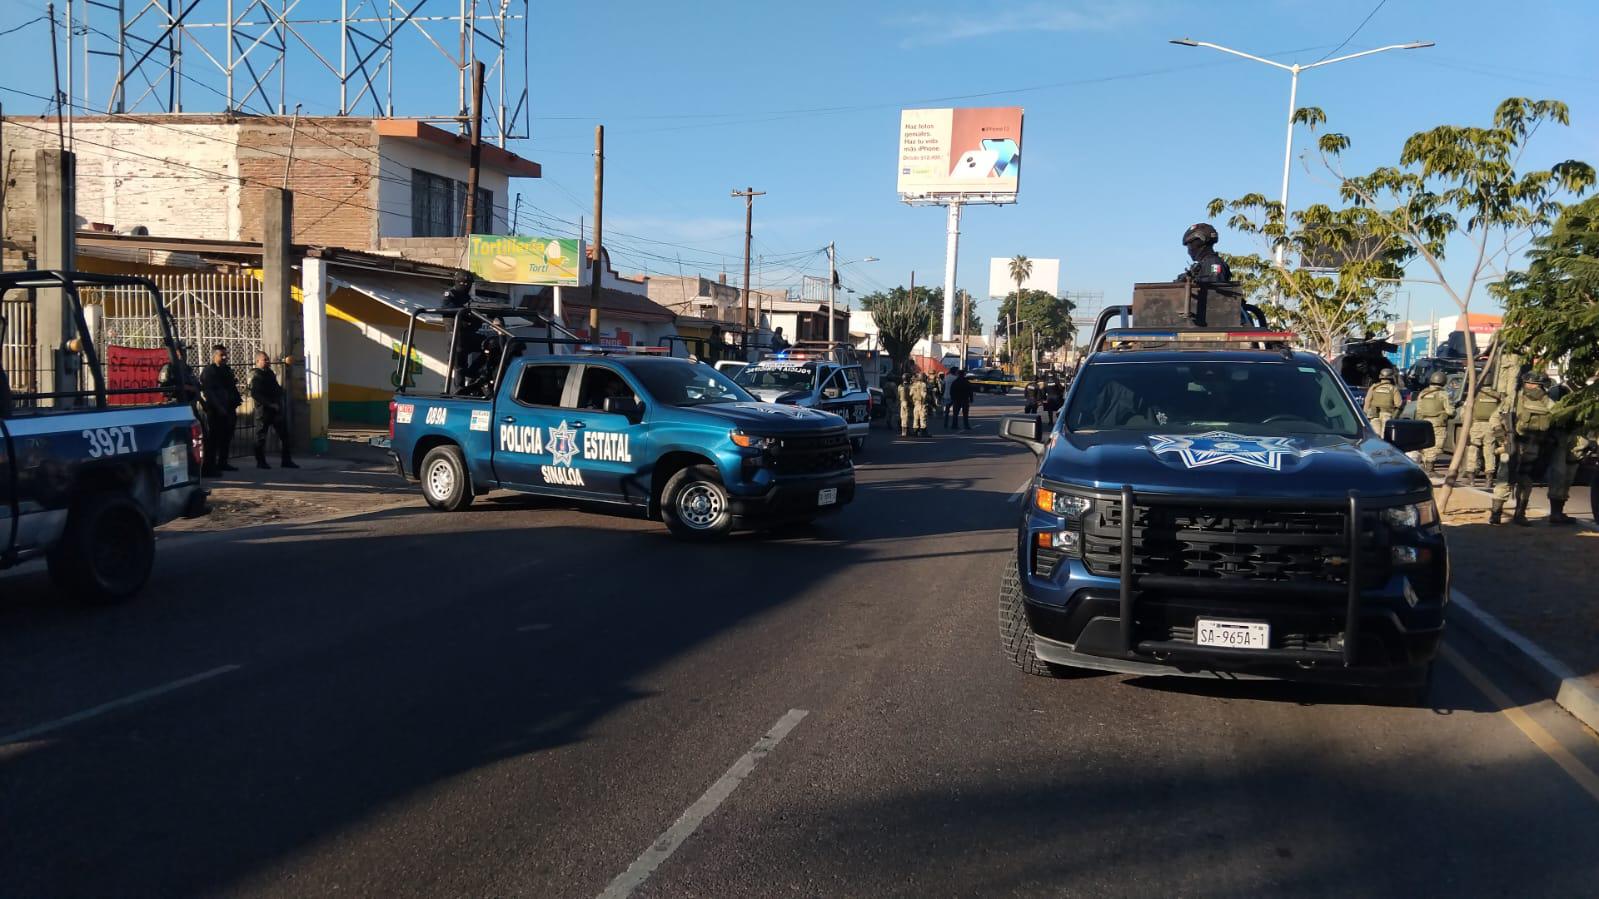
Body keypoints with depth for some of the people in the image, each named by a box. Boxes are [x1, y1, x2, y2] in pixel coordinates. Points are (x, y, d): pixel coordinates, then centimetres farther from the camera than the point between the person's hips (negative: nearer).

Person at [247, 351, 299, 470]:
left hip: (276, 408, 8)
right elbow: (255, 394, -18)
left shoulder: (270, 373, 17)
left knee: (284, 433, 6)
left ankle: (286, 460, 10)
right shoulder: (255, 375, -8)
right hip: (263, 408, -8)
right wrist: (270, 404, -22)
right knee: (261, 435, 1)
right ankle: (260, 461, 9)